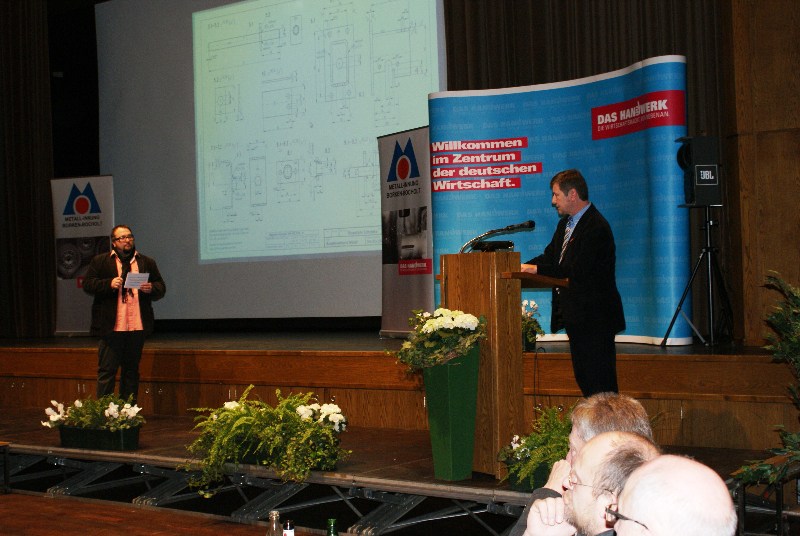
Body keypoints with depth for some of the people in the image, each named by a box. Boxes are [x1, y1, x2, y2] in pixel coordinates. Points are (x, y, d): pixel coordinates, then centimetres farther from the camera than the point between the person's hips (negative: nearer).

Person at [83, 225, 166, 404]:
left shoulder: (147, 263, 15)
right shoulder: (100, 261, 7)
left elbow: (161, 288, 14)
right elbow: (88, 285, 0)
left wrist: (151, 288, -9)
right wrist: (109, 284, -15)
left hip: (137, 327, 3)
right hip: (111, 327, -3)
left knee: (131, 369, 10)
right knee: (107, 370, -2)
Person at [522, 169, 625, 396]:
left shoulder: (596, 227, -17)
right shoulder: (565, 224, 15)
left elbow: (578, 270, -24)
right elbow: (550, 257, 14)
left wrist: (536, 269, -22)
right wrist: (521, 267, -3)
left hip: (594, 316, -10)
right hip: (576, 315, 10)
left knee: (600, 382, -7)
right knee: (583, 378, 14)